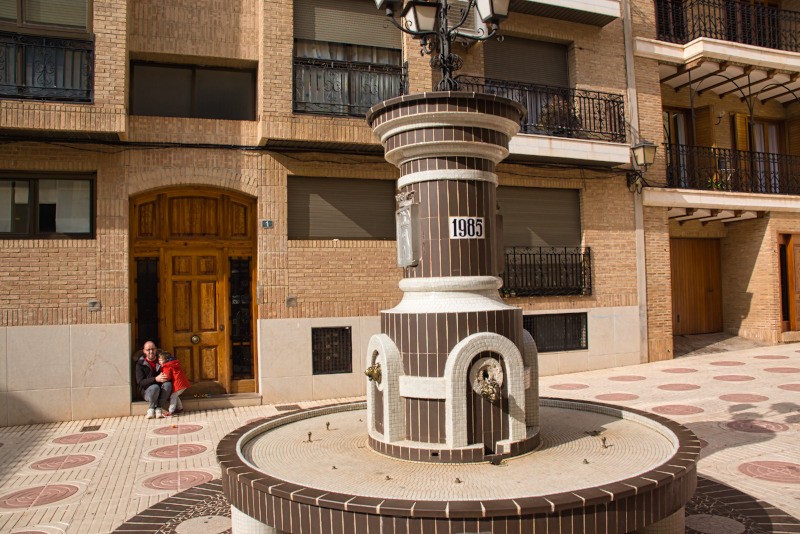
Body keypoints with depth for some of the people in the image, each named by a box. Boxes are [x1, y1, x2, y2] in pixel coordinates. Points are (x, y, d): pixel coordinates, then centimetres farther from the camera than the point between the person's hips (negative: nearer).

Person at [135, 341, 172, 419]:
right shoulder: (140, 364, -5)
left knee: (168, 384, -29)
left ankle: (158, 408, -23)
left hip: (162, 392, 2)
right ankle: (151, 409, -16)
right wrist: (156, 379, -29)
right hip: (147, 391, -2)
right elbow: (140, 382, -15)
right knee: (155, 387, -34)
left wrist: (167, 377, -20)